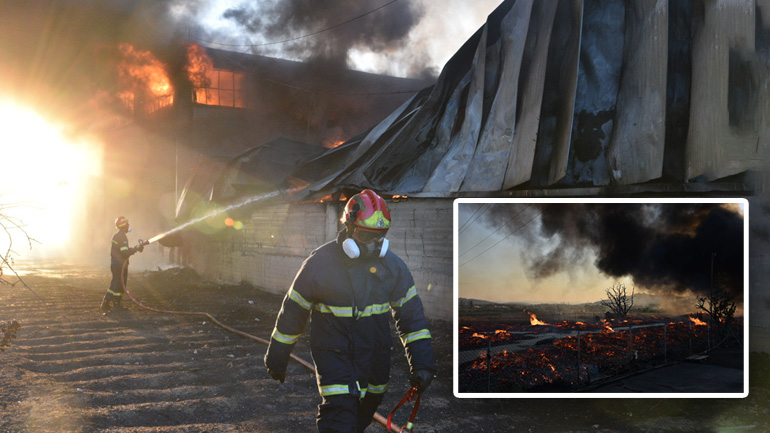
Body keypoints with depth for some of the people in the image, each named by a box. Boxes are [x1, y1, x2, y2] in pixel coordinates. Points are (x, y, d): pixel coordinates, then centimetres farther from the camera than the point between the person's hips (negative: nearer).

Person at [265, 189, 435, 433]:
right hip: (333, 355, -4)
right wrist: (277, 357, 5)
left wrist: (422, 363, -6)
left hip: (374, 356, 4)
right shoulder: (320, 262, -12)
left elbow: (411, 314, 1)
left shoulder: (392, 265, -3)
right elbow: (293, 311, -2)